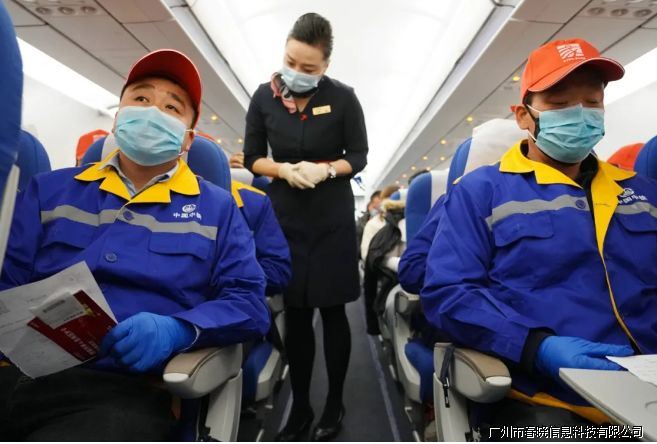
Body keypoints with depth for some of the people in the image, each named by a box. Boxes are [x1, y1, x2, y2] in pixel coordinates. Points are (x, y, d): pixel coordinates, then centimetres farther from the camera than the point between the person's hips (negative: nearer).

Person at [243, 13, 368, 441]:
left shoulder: (343, 97, -7)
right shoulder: (264, 96, -1)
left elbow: (359, 156, -1)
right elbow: (252, 157, 4)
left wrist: (325, 170, -20)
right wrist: (284, 170, -16)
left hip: (333, 219, -2)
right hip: (285, 218, 2)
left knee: (332, 312, 8)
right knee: (295, 315, 10)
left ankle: (335, 404, 28)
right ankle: (300, 408, 27)